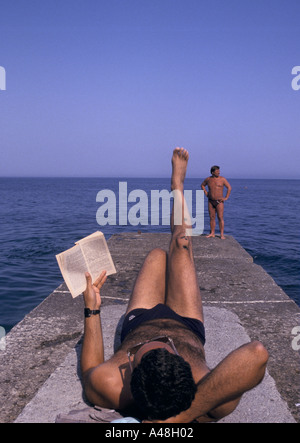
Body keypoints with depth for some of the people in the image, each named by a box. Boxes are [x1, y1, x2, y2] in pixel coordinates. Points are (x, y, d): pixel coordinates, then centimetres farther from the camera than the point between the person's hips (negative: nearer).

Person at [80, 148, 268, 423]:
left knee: (158, 255, 20)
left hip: (138, 325, 1)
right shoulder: (207, 399, -49)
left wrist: (92, 309, -20)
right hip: (188, 327, 0)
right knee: (181, 246, 10)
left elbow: (90, 368, -22)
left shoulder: (109, 389, -46)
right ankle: (177, 187, 44)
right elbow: (257, 353, -67)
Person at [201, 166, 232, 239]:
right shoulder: (208, 179, 5)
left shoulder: (222, 179, -4)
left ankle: (222, 234, -4)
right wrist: (206, 193, 11)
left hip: (219, 201, -3)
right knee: (212, 218, 6)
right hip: (210, 201, 3)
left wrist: (226, 198, -6)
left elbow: (229, 187, -1)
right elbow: (202, 185, 24)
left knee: (220, 218, -7)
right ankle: (212, 233, 14)